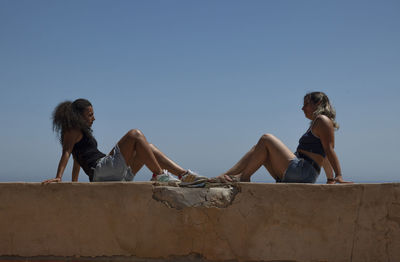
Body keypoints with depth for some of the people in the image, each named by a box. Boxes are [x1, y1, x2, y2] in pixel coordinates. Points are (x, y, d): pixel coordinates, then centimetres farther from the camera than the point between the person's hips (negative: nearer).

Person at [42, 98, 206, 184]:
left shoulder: (82, 132, 31)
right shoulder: (72, 131, 2)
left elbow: (78, 160, 33)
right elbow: (66, 153, -12)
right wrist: (58, 177, -25)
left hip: (113, 176, 10)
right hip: (100, 171, -10)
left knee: (148, 149, 9)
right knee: (135, 135, -17)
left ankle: (184, 174, -1)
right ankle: (159, 175, -22)